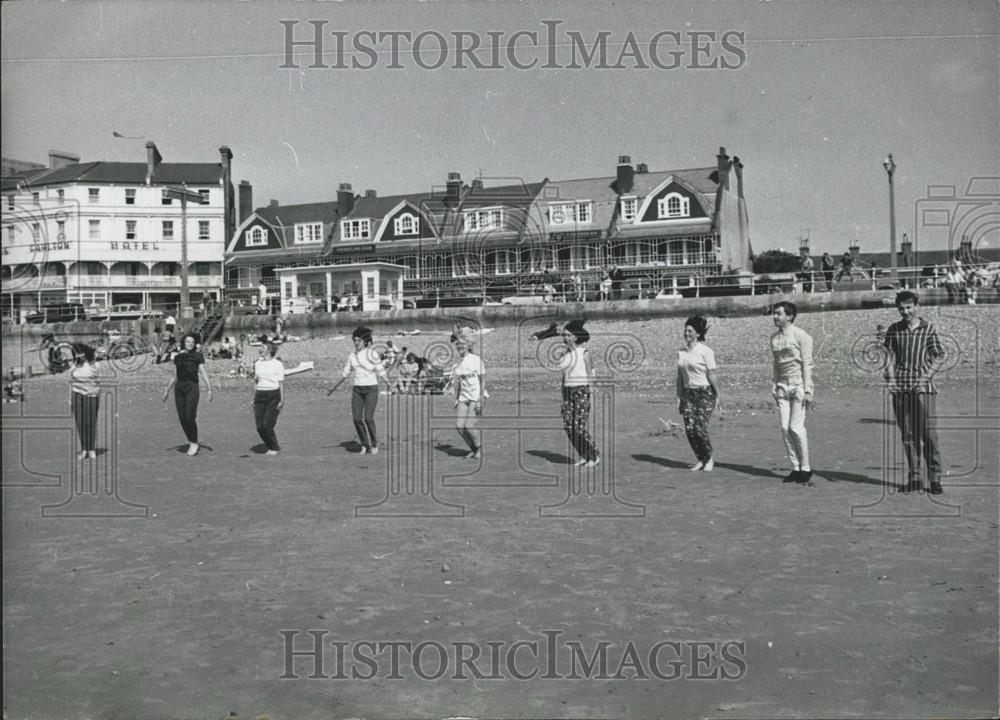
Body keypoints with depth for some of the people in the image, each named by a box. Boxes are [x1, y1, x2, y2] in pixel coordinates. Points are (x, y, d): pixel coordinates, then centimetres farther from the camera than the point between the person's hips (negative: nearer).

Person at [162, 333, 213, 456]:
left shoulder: (197, 356, 3)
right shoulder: (177, 356, 13)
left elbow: (203, 373, -2)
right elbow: (175, 376, 20)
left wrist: (209, 389, -11)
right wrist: (167, 390, 20)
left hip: (192, 387, -4)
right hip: (179, 388, 4)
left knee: (190, 417, -11)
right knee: (182, 418, 1)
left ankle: (194, 443, 5)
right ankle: (191, 442, 14)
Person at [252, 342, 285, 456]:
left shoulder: (278, 364, -3)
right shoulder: (257, 363, 13)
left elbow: (281, 383, -2)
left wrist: (282, 400, -7)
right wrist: (253, 398, 15)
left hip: (273, 396, -5)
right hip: (260, 395, 5)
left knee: (268, 425, -12)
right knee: (260, 427, -3)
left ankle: (274, 448, 9)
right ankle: (271, 447, 17)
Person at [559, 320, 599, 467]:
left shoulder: (584, 352, -5)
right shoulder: (566, 353, 11)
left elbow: (589, 375, -5)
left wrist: (587, 398, -10)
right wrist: (563, 397, 12)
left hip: (581, 390, -6)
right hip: (568, 392, 6)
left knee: (580, 427, -11)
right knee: (568, 426, 0)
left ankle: (595, 456, 7)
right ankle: (584, 456, 14)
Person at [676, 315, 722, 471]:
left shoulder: (705, 351, -6)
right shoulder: (681, 353, 9)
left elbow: (711, 375, -7)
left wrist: (718, 396, -6)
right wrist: (679, 397, 10)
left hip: (705, 393, -5)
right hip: (688, 393, 5)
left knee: (700, 428, -12)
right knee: (689, 429, -4)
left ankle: (709, 459, 10)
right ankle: (700, 460, 14)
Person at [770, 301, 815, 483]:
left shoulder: (800, 335, -7)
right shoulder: (774, 337, 12)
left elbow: (807, 363, -9)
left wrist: (807, 390, -14)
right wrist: (774, 384, 10)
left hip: (799, 384, -6)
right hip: (783, 385, 6)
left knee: (796, 427, -9)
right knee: (785, 428, 1)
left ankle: (805, 468, 4)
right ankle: (795, 467, 9)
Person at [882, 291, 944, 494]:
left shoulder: (928, 329, 3)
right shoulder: (894, 330, 9)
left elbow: (938, 357, 3)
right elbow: (890, 355, 8)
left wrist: (927, 376, -10)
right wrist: (891, 377, -5)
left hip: (922, 387, -3)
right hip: (900, 387, 3)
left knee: (928, 432, -7)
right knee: (907, 434, 6)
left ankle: (935, 478, -2)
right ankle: (914, 477, 13)